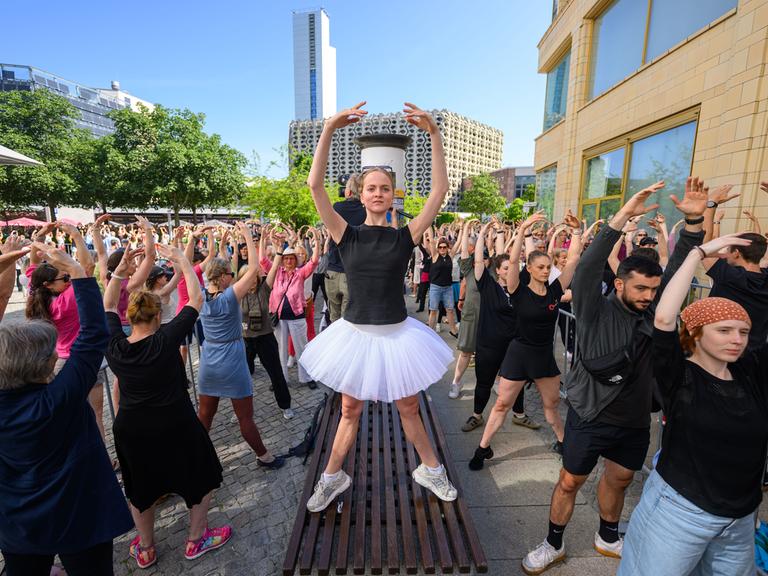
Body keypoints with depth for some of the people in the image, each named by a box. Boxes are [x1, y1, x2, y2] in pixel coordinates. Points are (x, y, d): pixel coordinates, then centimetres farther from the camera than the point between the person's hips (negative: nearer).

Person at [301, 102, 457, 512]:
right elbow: (315, 186, -14)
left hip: (397, 334, 0)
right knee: (350, 410, 16)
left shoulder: (405, 236, -5)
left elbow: (440, 190, -11)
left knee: (408, 408, 17)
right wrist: (328, 131, -20)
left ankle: (430, 470, 42)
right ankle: (332, 477, 39)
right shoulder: (347, 236, -5)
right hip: (355, 334, 0)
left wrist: (434, 134, -15)